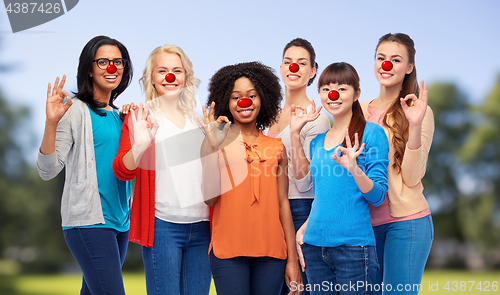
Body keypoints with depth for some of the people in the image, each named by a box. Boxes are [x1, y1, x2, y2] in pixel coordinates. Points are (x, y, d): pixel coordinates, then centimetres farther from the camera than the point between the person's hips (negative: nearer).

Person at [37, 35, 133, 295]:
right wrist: (51, 123, -24)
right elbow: (47, 171, -12)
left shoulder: (118, 115, 16)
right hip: (88, 221, -7)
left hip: (120, 221, 8)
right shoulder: (76, 110, -6)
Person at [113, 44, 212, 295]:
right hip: (162, 225, -5)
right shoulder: (141, 118, 2)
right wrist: (140, 145, -28)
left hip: (201, 226, 5)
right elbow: (122, 171, -9)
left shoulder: (197, 119, 16)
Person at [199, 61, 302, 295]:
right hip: (228, 251, -2)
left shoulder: (276, 147, 10)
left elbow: (283, 204, 10)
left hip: (271, 252, 3)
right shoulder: (215, 143, 2)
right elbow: (210, 197, -7)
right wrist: (213, 147, -14)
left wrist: (293, 258, 7)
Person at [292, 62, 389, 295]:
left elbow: (377, 196, -10)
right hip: (315, 246, 5)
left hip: (353, 245, -5)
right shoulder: (318, 142, 12)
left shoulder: (372, 133, -4)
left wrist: (354, 168, -23)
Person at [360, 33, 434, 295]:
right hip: (367, 222, 4)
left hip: (407, 222, -4)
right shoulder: (359, 112, 10)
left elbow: (411, 177, -10)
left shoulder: (420, 112, -2)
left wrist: (415, 125, -19)